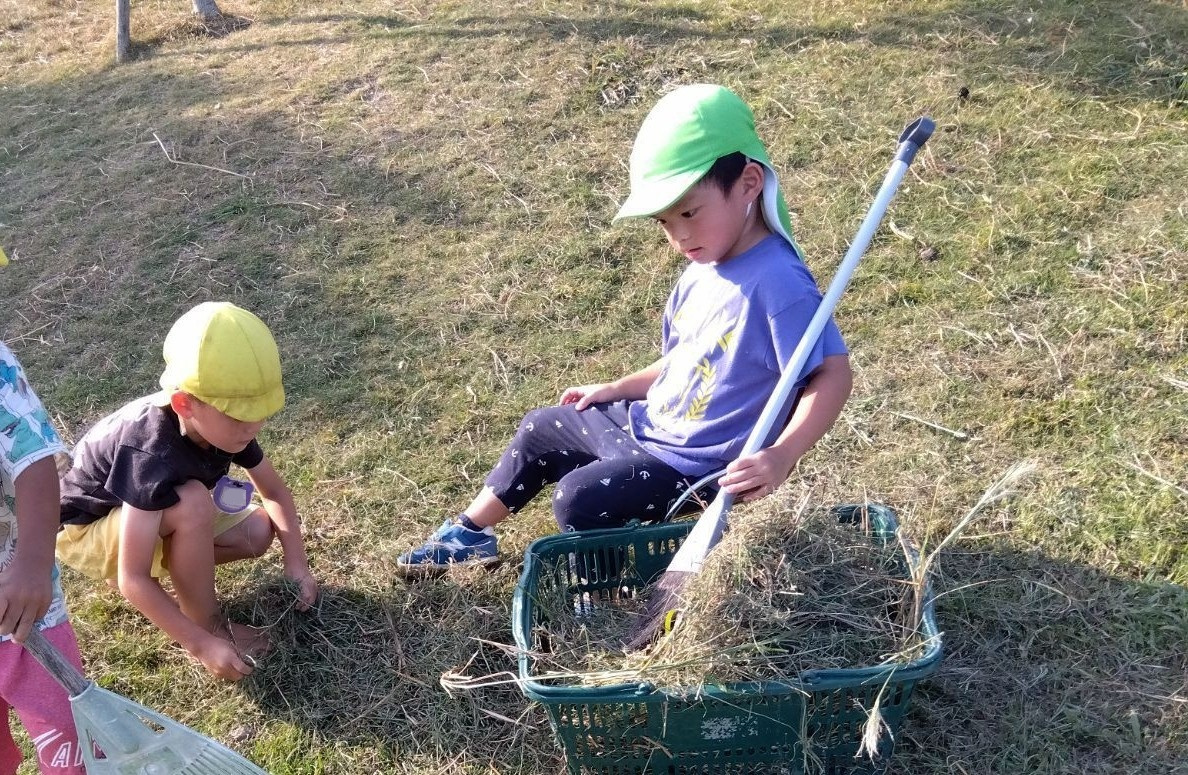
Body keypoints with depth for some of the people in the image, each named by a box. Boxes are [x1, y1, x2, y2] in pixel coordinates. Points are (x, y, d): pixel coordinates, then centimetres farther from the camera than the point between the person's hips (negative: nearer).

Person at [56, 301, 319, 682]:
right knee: (192, 502, -35)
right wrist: (201, 643, -35)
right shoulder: (153, 454, -39)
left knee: (257, 532, -9)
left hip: (148, 512, 7)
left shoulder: (224, 424, -19)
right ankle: (209, 626, -15)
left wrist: (296, 561, -12)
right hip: (85, 528, -7)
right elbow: (132, 579, -36)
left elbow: (275, 492, -1)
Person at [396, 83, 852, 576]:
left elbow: (834, 374, -30)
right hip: (646, 423, 10)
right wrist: (619, 388, 15)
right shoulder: (704, 268, 3)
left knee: (577, 500, -19)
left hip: (691, 463, -10)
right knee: (541, 429, 19)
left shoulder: (776, 282, -27)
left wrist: (780, 457, -42)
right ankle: (469, 535, 35)